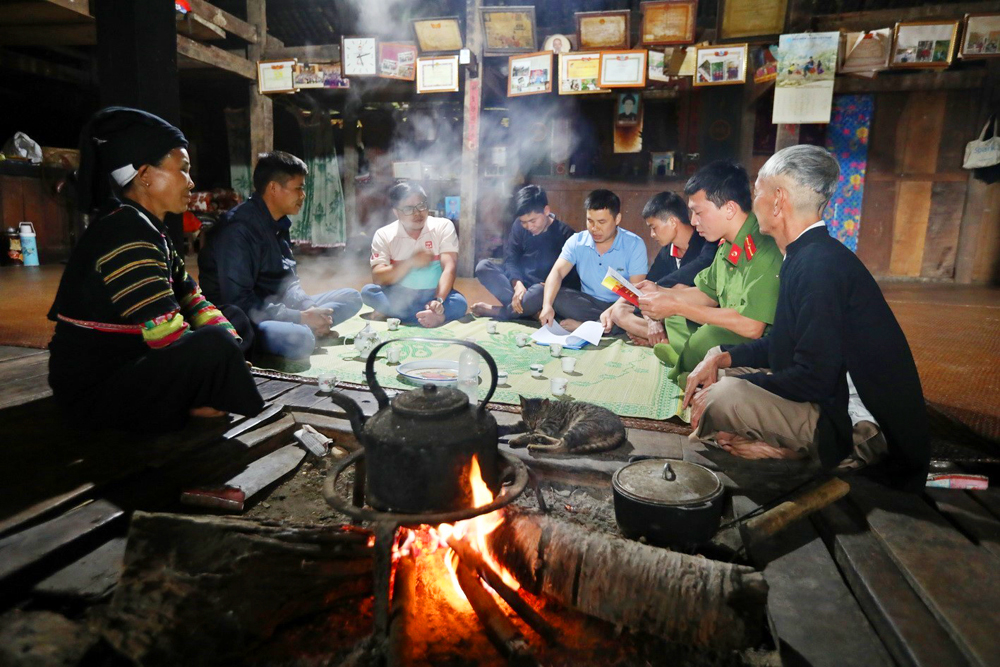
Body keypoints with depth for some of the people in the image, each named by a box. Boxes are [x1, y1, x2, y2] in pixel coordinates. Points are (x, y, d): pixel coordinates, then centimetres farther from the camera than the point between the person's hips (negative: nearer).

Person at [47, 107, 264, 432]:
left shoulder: (152, 230, 8)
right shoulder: (126, 232, -22)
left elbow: (191, 299, 7)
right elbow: (169, 337, -29)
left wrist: (229, 340, -8)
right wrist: (222, 354, -15)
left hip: (131, 366, 10)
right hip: (94, 389, -10)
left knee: (233, 320, 13)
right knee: (215, 344, -30)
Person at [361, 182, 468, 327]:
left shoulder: (443, 226, -7)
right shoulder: (384, 235, -3)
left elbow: (449, 268, -18)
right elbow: (377, 278, -13)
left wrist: (438, 301, -35)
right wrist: (410, 262, -25)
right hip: (399, 296, 1)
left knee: (460, 303, -32)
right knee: (368, 291, -27)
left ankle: (391, 313, -28)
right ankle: (438, 316, -32)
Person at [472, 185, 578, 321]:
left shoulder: (564, 233, -10)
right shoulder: (519, 225, 0)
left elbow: (572, 278, -10)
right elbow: (510, 259, -6)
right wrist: (517, 283, -25)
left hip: (543, 288, -4)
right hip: (518, 281, 4)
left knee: (540, 292, -41)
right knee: (483, 266, -19)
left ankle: (494, 311, -20)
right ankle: (528, 308, -28)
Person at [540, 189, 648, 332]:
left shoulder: (634, 244, -10)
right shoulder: (577, 241, -2)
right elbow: (557, 272, -14)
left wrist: (612, 311, -36)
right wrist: (547, 305, -33)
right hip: (588, 302, 3)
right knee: (554, 295, -25)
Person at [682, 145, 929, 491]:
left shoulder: (820, 264, -24)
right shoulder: (808, 256, 7)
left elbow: (812, 379, -26)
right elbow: (780, 345, 14)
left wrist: (724, 388, -18)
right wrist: (720, 358, 2)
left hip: (857, 431, -10)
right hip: (834, 398, 10)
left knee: (724, 397, -26)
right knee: (721, 373, 10)